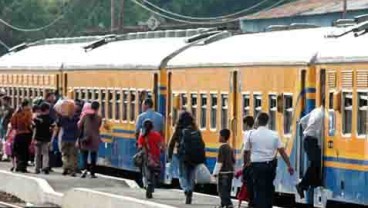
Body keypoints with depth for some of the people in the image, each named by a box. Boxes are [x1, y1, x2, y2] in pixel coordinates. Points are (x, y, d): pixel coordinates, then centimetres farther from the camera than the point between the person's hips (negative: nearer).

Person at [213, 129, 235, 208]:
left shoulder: (222, 148, -14)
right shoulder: (229, 148, 11)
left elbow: (219, 162, -17)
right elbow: (233, 160, 17)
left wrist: (215, 172, -13)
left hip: (223, 173, -9)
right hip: (230, 172, 9)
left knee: (222, 190, -8)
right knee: (227, 190, 14)